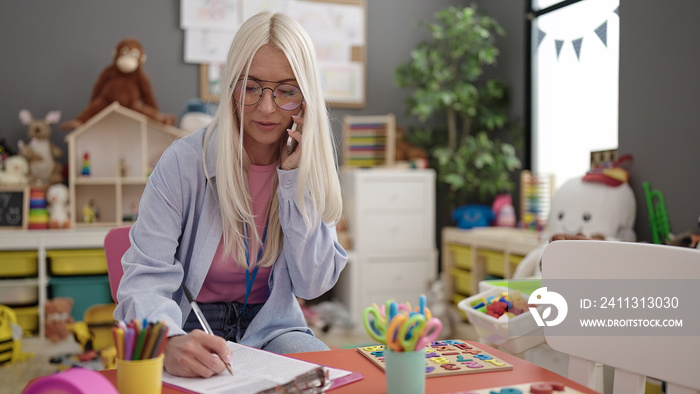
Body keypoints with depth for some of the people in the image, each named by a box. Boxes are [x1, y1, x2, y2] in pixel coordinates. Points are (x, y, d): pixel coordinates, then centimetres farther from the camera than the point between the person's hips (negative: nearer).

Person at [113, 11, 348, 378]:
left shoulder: (309, 164, -3)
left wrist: (295, 179, -16)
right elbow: (146, 277, -19)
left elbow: (312, 285, -8)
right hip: (190, 327, -2)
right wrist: (169, 341, -41)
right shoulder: (185, 162, -14)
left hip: (270, 327, 2)